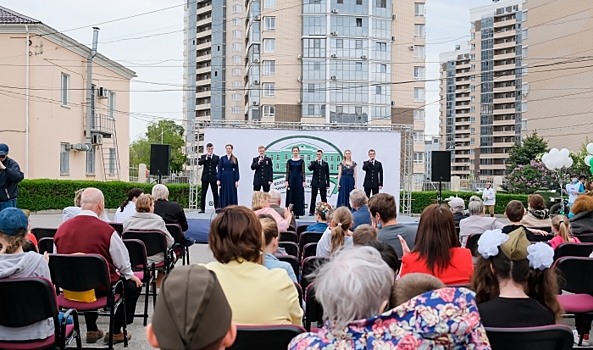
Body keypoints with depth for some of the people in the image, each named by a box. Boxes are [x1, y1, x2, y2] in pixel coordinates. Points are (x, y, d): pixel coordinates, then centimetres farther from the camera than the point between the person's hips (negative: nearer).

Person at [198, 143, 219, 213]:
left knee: (215, 193, 2)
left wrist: (218, 177, -3)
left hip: (213, 177, 0)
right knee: (203, 193, 3)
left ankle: (217, 208, 7)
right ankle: (202, 209, 8)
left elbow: (219, 167, 4)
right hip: (205, 177, 0)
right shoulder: (203, 156, 7)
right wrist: (206, 158, -17)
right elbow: (199, 163, -11)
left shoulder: (217, 157, 6)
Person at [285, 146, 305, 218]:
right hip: (291, 179, 1)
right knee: (290, 196, 1)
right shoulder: (289, 161, 5)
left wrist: (304, 181, -7)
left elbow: (303, 172, 1)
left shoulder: (301, 161, 3)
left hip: (299, 179, -1)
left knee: (298, 196, -1)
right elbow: (287, 172, 4)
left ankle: (297, 213, 4)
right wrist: (286, 181, -5)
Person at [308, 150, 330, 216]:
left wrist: (328, 184, 4)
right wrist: (315, 161, -14)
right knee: (313, 198, 1)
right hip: (315, 182, 0)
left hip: (322, 183, 0)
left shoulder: (325, 163, 8)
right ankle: (311, 211, 6)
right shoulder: (313, 162, 7)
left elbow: (327, 174, 8)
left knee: (324, 198, 1)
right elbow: (310, 168, -14)